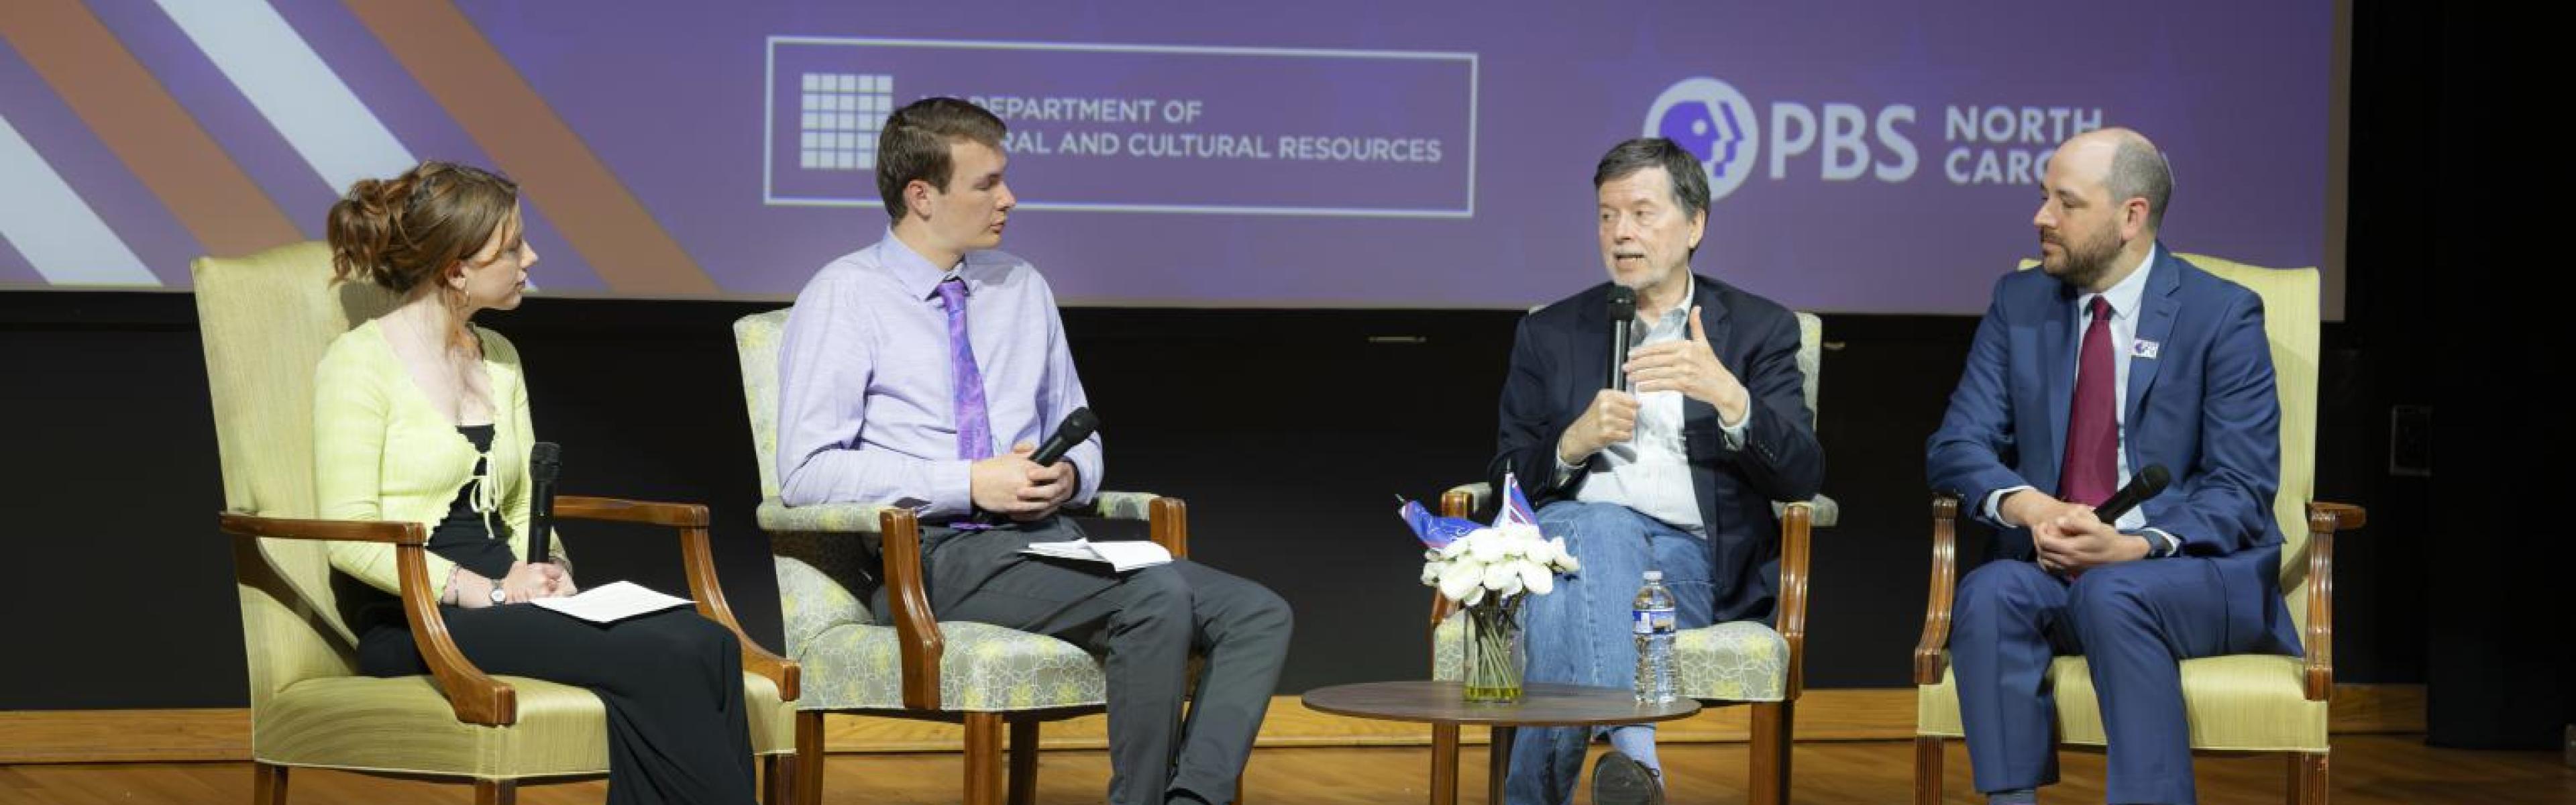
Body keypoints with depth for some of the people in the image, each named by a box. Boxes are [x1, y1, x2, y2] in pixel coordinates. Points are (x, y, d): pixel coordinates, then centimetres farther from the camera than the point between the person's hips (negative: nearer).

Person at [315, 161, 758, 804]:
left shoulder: (498, 358, 20)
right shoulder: (360, 363, -3)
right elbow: (349, 536, -11)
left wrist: (547, 569, 1)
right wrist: (479, 590, -18)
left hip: (503, 601, 7)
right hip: (411, 620, -7)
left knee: (707, 645, -23)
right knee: (656, 665, -29)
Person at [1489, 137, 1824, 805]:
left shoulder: (1759, 330, 15)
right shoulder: (1551, 335, 22)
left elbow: (1801, 478, 1)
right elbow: (1508, 479, 16)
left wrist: (1727, 395, -18)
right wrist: (1575, 443, -7)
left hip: (1694, 562, -1)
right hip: (1571, 538, 1)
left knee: (1568, 591, -36)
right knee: (1600, 526, -38)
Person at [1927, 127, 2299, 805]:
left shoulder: (2222, 315, -5)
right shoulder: (2020, 303, 8)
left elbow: (2241, 493, -8)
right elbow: (1957, 446, 3)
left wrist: (2130, 548, -25)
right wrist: (2032, 508, -20)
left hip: (2194, 574, -3)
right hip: (2056, 569, 3)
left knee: (2110, 595, -36)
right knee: (1990, 593, -30)